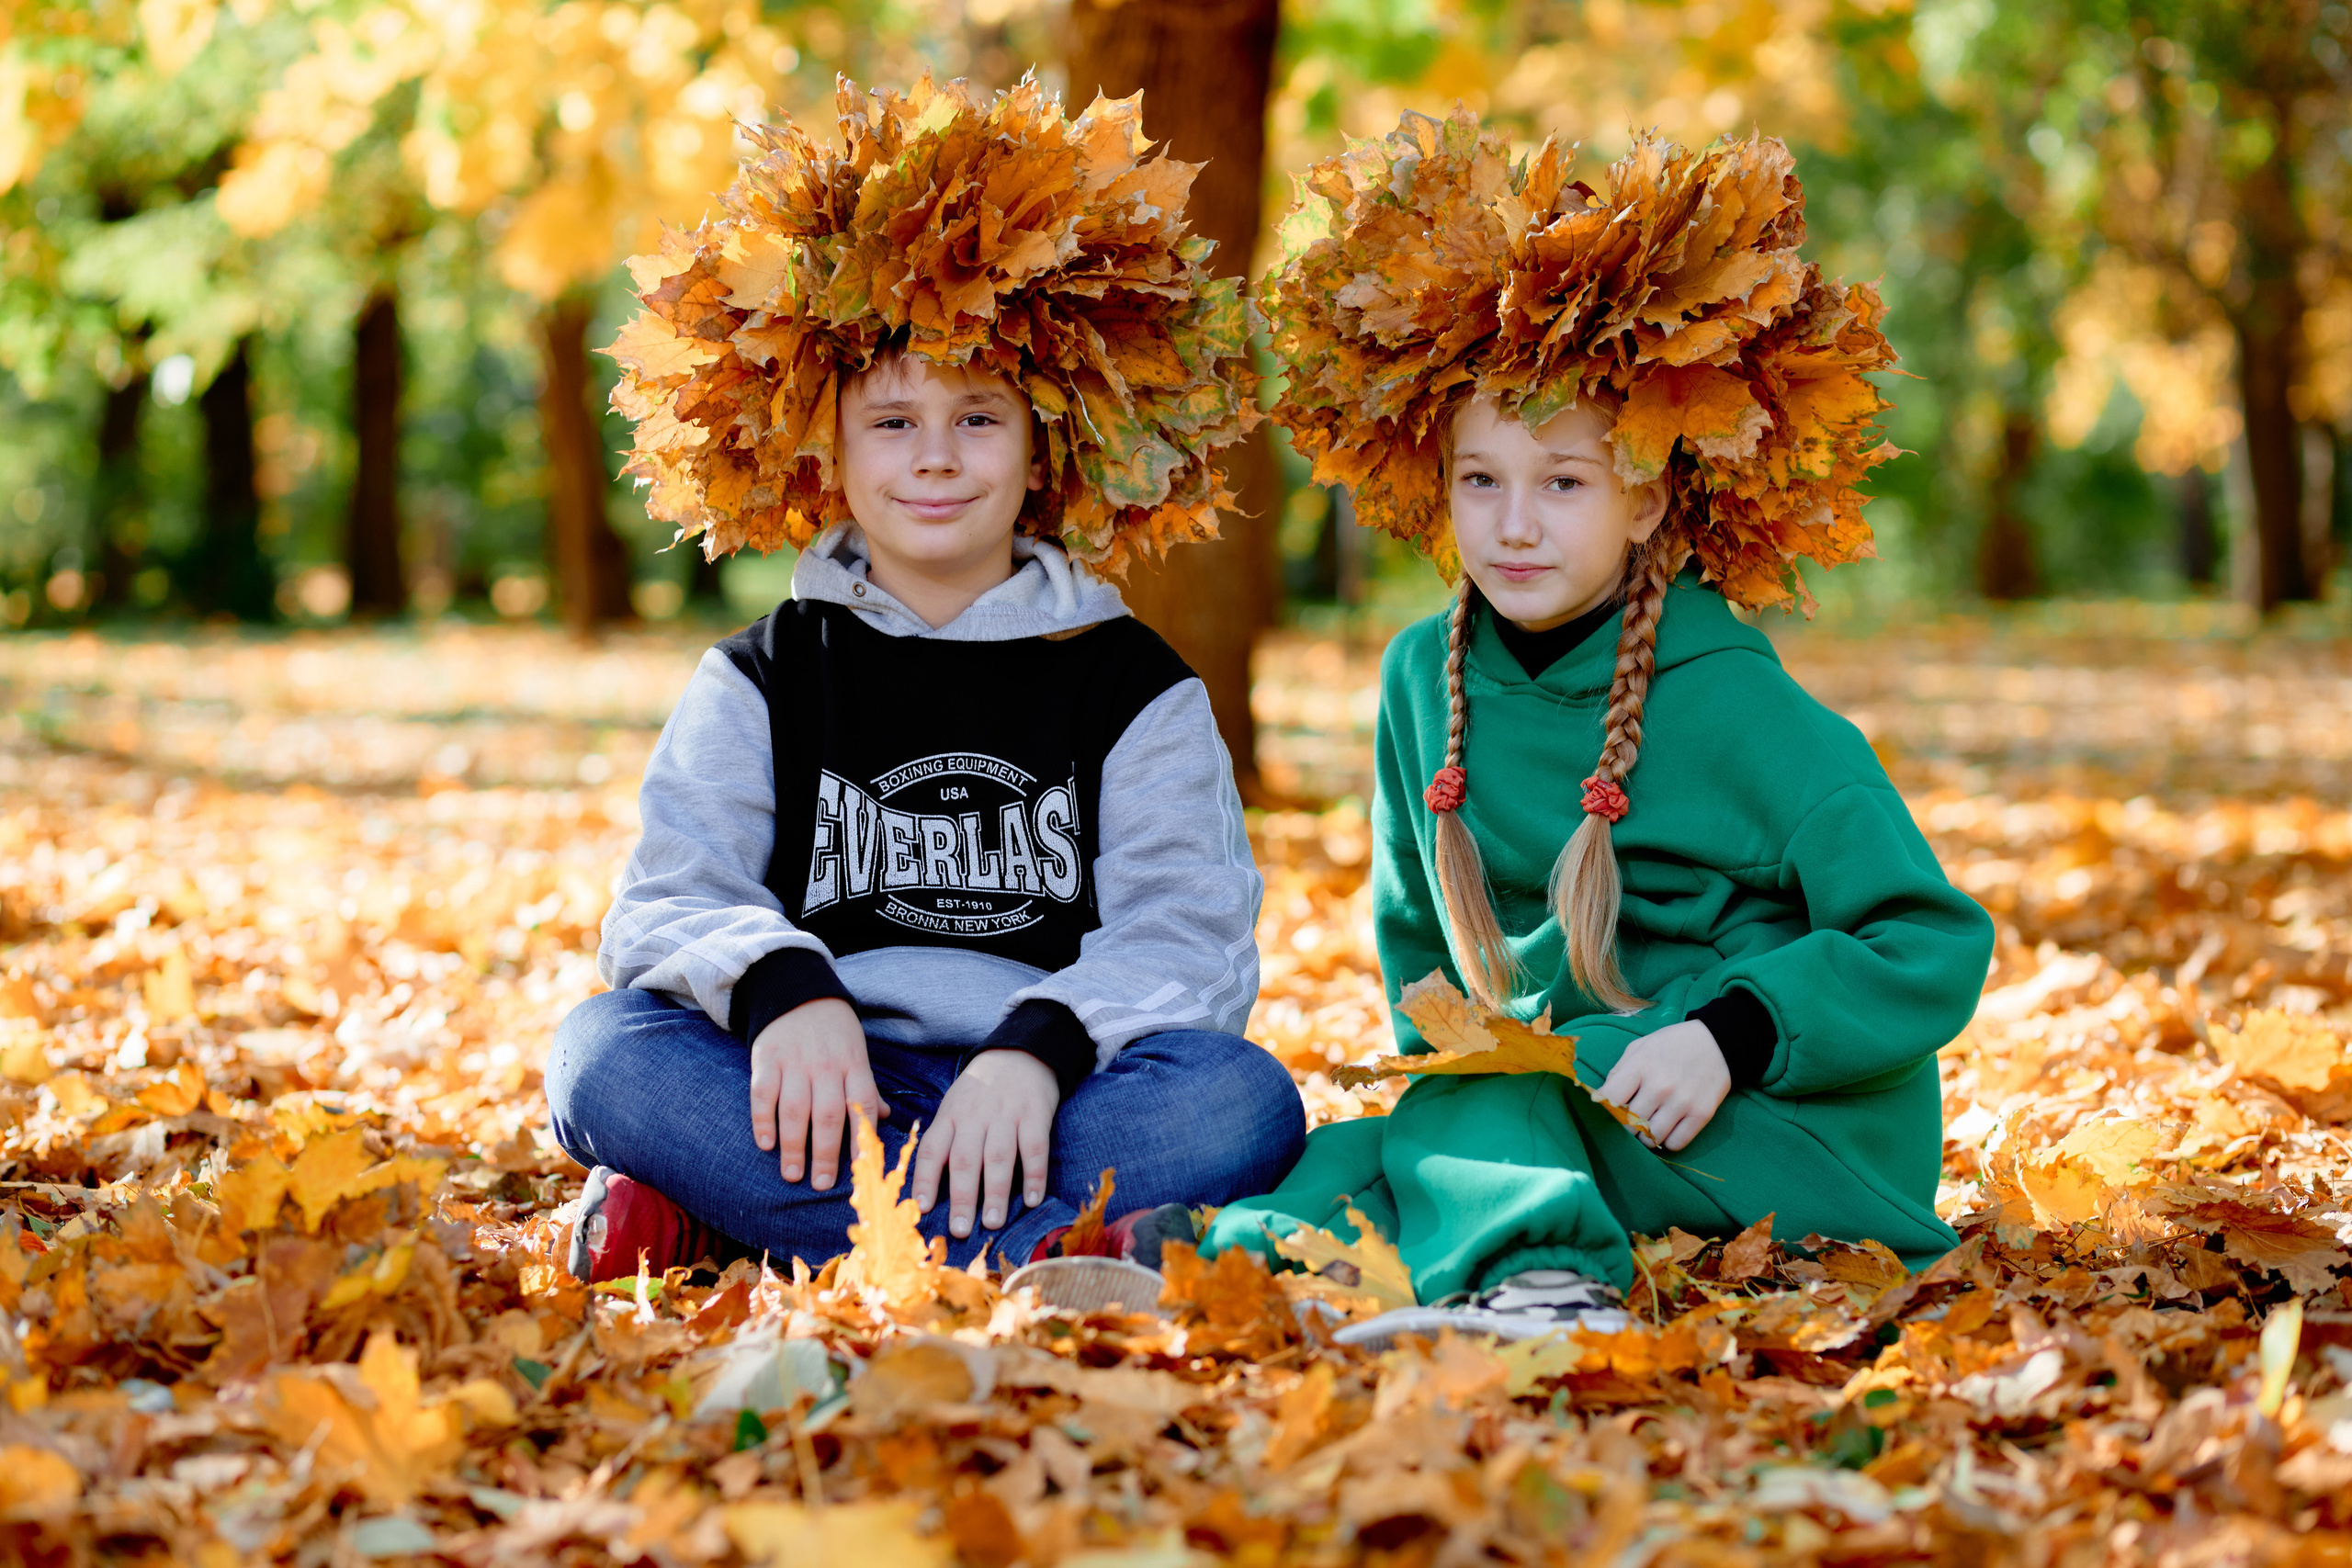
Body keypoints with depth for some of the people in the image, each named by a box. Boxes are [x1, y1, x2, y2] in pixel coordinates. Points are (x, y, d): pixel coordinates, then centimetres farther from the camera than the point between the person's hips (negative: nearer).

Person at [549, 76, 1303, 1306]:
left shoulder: (1134, 687, 13)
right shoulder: (759, 685, 17)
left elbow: (1188, 937, -2)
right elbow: (667, 904, 2)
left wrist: (1042, 1046, -24)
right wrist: (779, 984, -22)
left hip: (1049, 1100, 0)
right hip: (826, 1103, 0)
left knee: (1241, 1102, -31)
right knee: (602, 1052, -27)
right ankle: (1051, 1246, -38)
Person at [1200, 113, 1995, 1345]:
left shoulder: (1741, 713, -12)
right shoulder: (1423, 680, 7)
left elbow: (1935, 948, -13)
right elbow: (1414, 933, 24)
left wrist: (1730, 1033, -24)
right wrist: (1441, 1057, 7)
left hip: (1795, 1134, -6)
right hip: (1544, 1105, 7)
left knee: (1485, 1107, -32)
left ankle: (1533, 1279, -57)